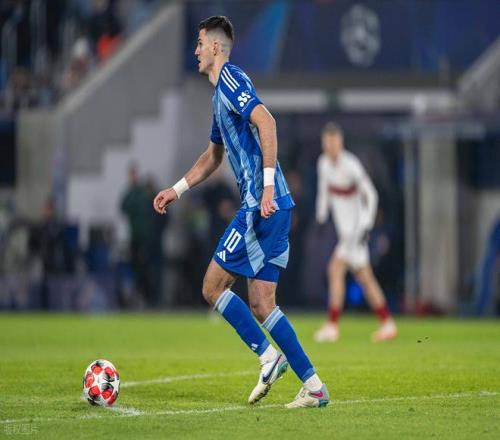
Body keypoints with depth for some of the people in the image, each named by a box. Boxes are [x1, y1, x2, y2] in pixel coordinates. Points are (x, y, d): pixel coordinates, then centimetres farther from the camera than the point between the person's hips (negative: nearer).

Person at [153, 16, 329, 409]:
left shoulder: (230, 79, -7)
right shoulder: (221, 93, 23)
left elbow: (266, 122, -23)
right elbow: (214, 155, 37)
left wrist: (268, 184, -26)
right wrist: (178, 189, 35)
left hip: (262, 206, -9)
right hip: (273, 208, 9)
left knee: (213, 286, -3)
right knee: (262, 304, 6)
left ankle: (268, 357, -5)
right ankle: (313, 386, 3)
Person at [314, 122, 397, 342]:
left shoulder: (351, 165, -19)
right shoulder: (324, 163, 4)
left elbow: (371, 195, -14)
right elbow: (324, 192, 17)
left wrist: (366, 226, -19)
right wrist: (321, 216, 11)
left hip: (357, 226, -8)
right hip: (344, 228, 8)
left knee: (336, 269, -17)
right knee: (364, 277, 12)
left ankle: (332, 326, -17)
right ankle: (387, 324, 19)